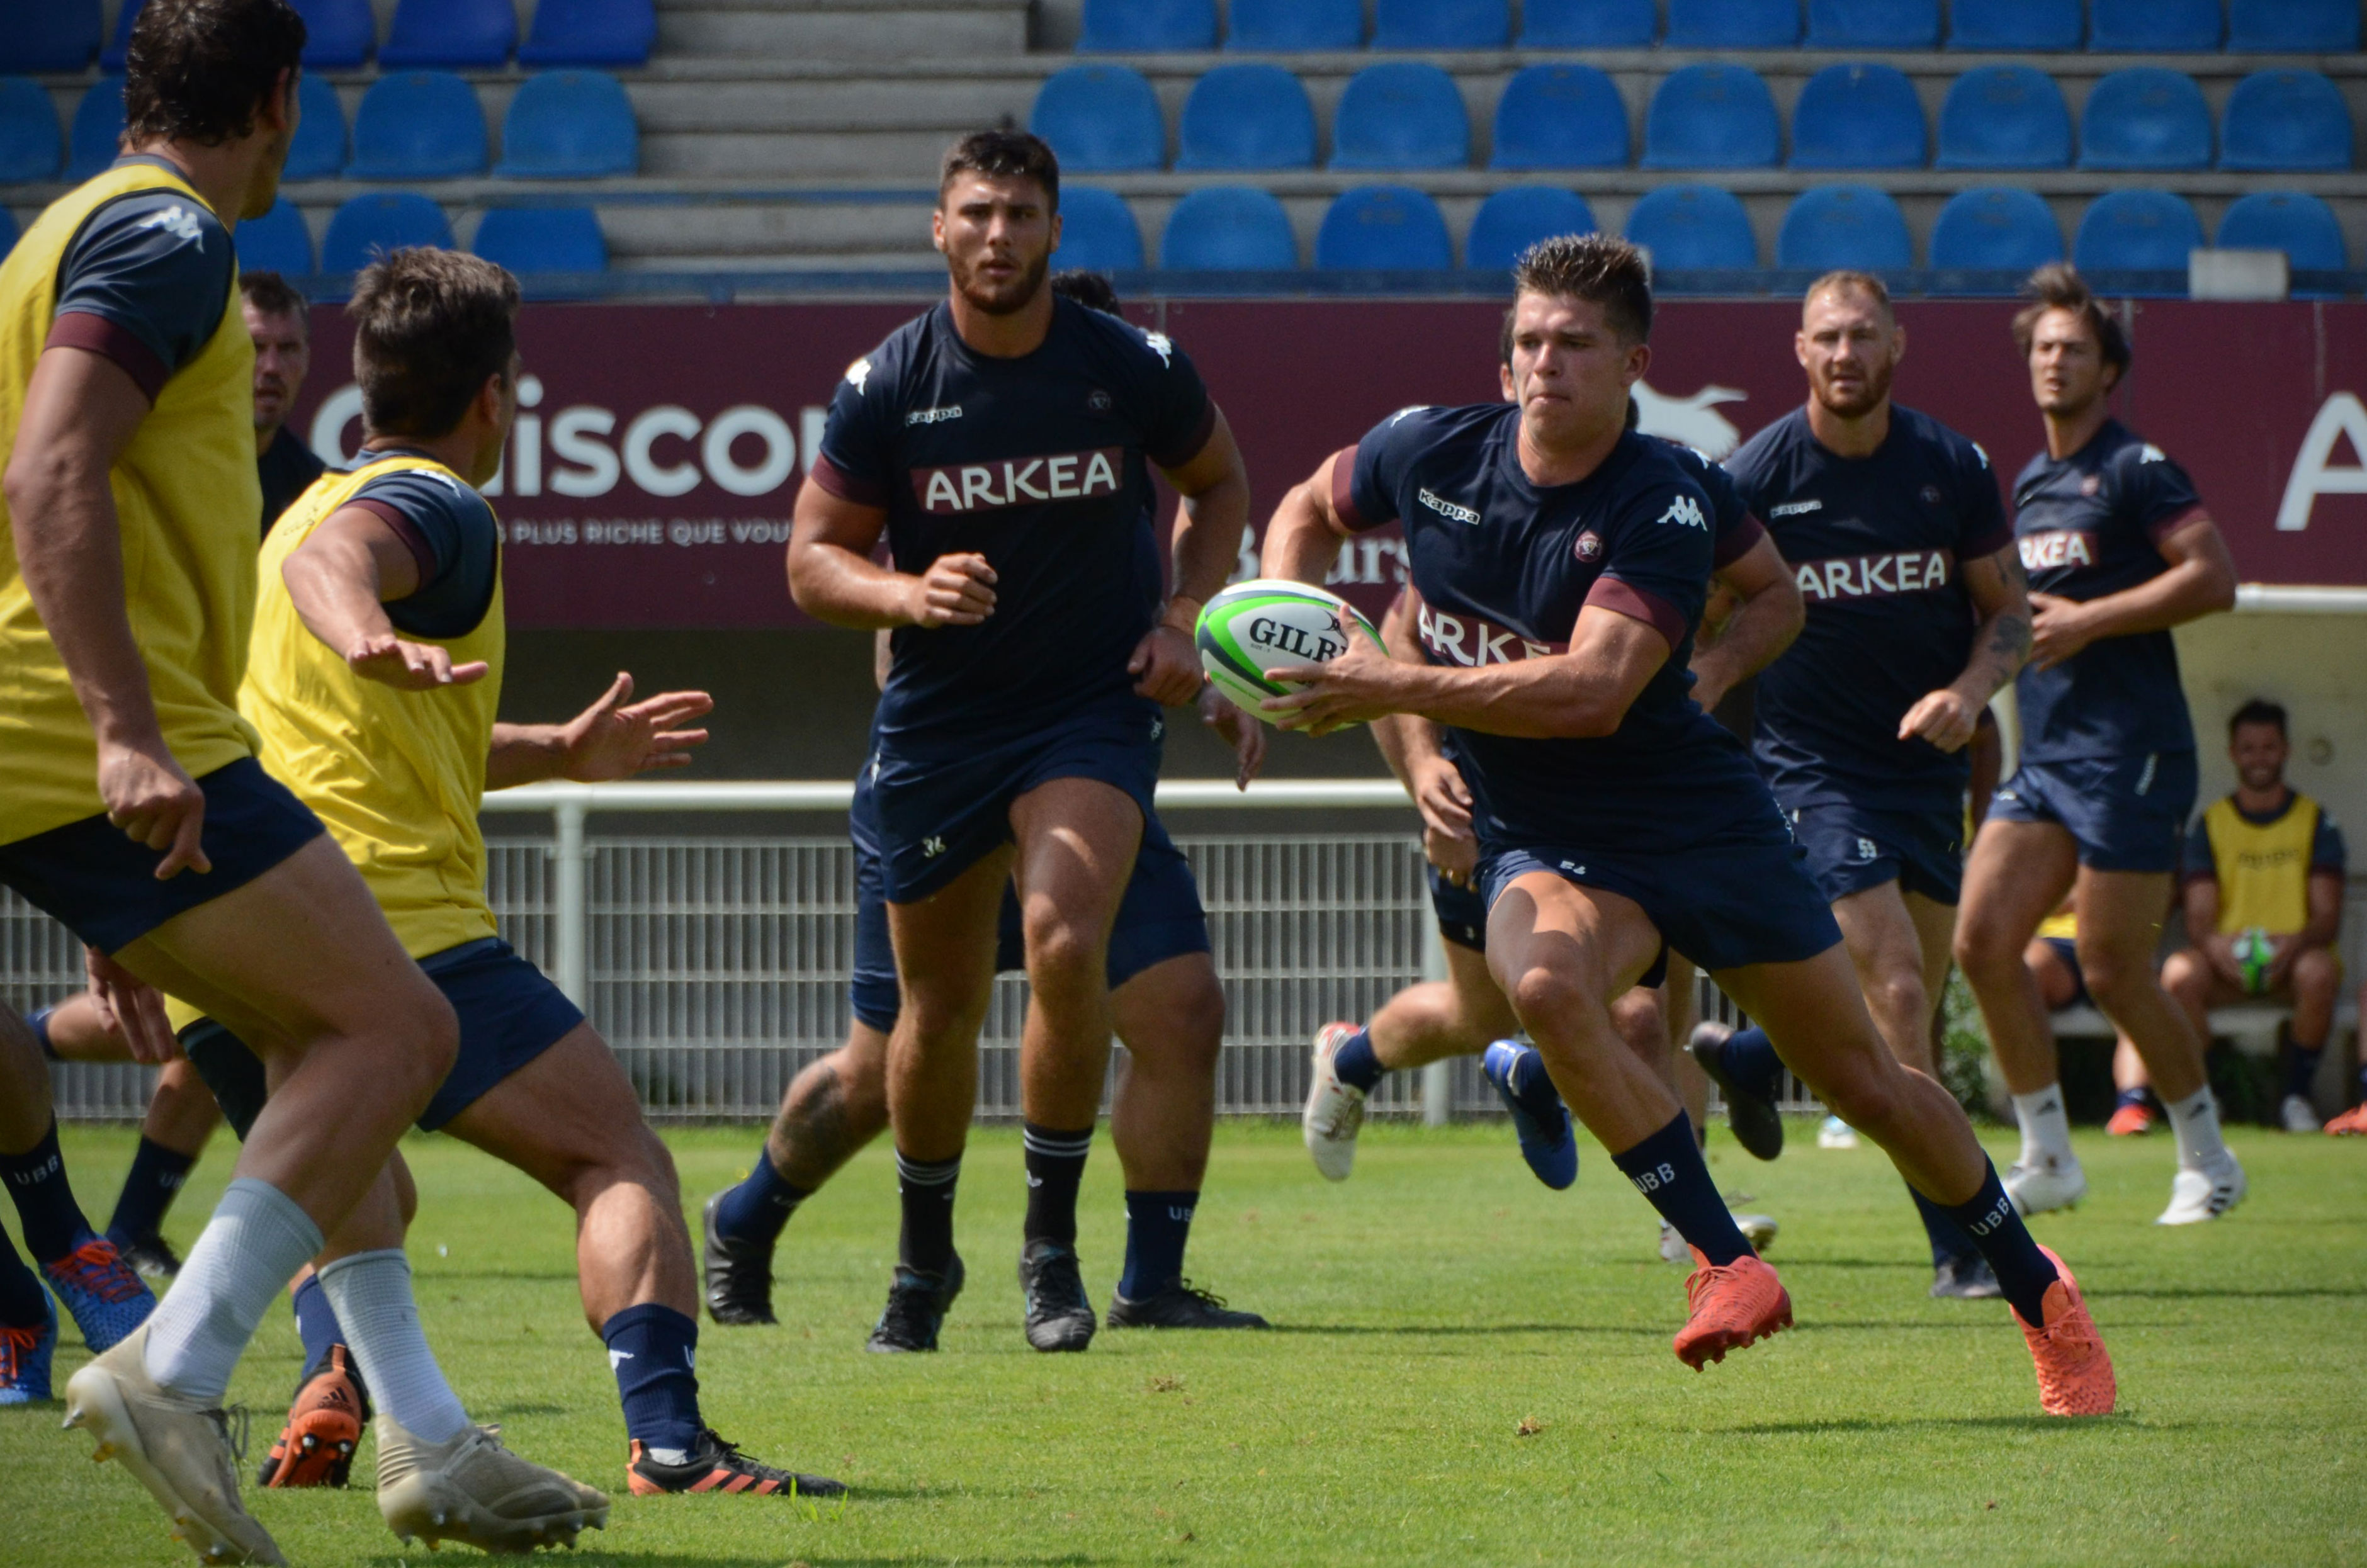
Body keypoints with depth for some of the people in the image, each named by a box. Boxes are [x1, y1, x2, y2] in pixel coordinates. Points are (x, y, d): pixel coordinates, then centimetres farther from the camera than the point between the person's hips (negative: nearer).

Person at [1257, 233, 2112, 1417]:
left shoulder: (1662, 508, -20)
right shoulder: (1433, 454, -6)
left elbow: (1591, 693, -31)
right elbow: (1308, 511, 15)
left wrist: (1389, 688, -33)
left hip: (1699, 818, -2)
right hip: (1543, 838, 2)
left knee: (1866, 1084, 6)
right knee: (1544, 983, -34)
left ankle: (2034, 1285, 30)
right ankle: (1726, 1265, -25)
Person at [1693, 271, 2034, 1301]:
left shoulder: (1950, 467, -2)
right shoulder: (1757, 477, -9)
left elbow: (2009, 610, 5)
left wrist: (1969, 692, -14)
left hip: (1925, 762, 4)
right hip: (1809, 764, -4)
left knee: (1912, 1008, 9)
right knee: (1898, 992, -17)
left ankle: (1747, 1057, 39)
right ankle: (1960, 1245, -13)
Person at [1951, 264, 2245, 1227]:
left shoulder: (2136, 468, -6)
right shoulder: (2030, 483, 18)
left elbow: (2214, 579, -16)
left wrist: (2088, 622, -16)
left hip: (2130, 756, -8)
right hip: (2043, 753, 8)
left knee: (2114, 972, -6)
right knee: (1982, 939, -6)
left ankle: (2208, 1159, 11)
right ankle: (2048, 1157, 2)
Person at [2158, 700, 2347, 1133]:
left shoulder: (2316, 821, 8)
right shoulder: (2210, 824, 10)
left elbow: (2328, 918, 1)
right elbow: (2198, 917, 1)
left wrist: (2296, 943, -23)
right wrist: (2216, 945, -25)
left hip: (2294, 956, -1)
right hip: (2227, 963, 1)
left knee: (2319, 973, -37)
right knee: (2179, 975, -33)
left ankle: (2296, 1096, -18)